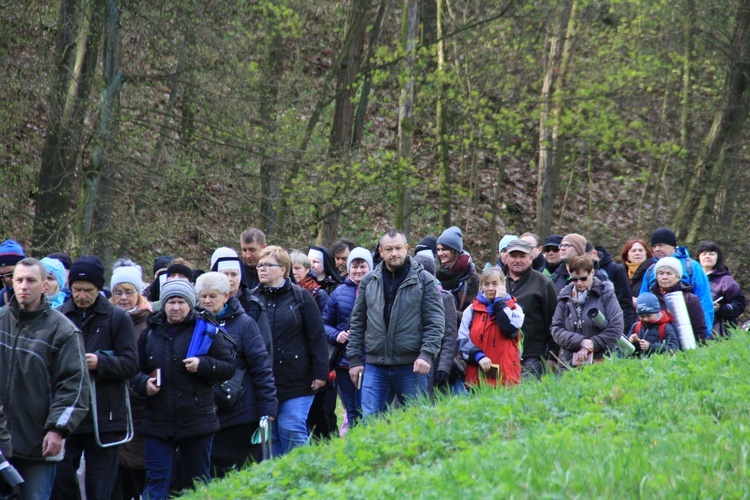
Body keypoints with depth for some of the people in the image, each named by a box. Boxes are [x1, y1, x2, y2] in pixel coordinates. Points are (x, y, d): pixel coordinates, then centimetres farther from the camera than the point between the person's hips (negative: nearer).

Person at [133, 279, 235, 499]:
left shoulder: (205, 330, 1)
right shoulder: (150, 332, 9)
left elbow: (229, 367, 0)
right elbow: (135, 371, 16)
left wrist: (203, 365, -17)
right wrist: (144, 383, -5)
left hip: (196, 421, -2)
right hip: (158, 422, 2)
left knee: (199, 481, 8)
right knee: (157, 481, -3)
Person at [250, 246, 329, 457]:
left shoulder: (300, 297, 0)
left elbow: (317, 337, -1)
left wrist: (320, 373, -6)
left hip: (297, 382, -3)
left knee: (292, 430, -8)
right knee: (269, 434, 6)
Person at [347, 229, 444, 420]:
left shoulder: (424, 280, 0)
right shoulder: (368, 281, 10)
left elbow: (435, 323, -3)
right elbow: (357, 323, 14)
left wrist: (427, 354, -15)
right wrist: (354, 359, 9)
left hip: (411, 366, -2)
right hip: (375, 366, 3)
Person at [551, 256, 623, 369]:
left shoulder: (606, 294, 4)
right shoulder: (565, 297, 11)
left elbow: (616, 328, -3)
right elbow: (556, 329, 5)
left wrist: (592, 344, -9)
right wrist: (580, 341, -10)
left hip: (600, 361, -2)